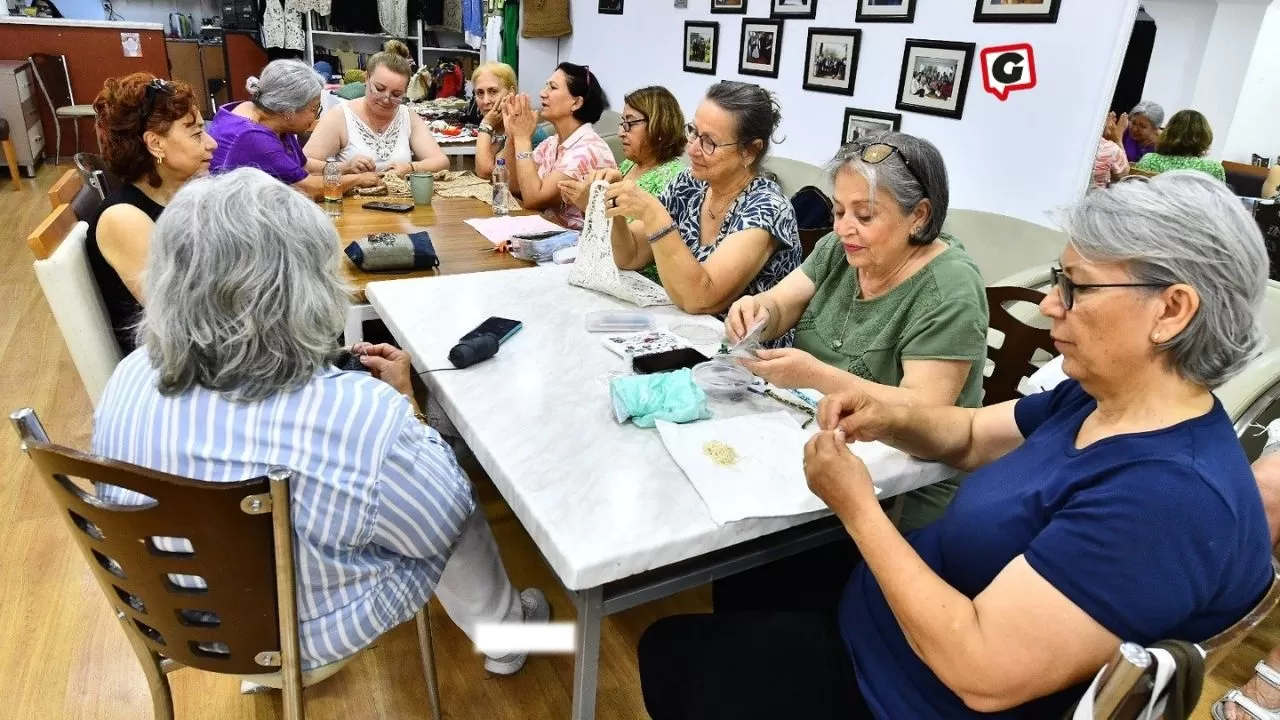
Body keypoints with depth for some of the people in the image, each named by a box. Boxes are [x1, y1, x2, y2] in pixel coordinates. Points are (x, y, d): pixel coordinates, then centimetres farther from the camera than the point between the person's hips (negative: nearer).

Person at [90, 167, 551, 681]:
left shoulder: (128, 380, -18)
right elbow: (443, 521, -18)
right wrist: (402, 401, -6)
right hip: (314, 629, -5)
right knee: (460, 513, 19)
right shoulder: (361, 419, -37)